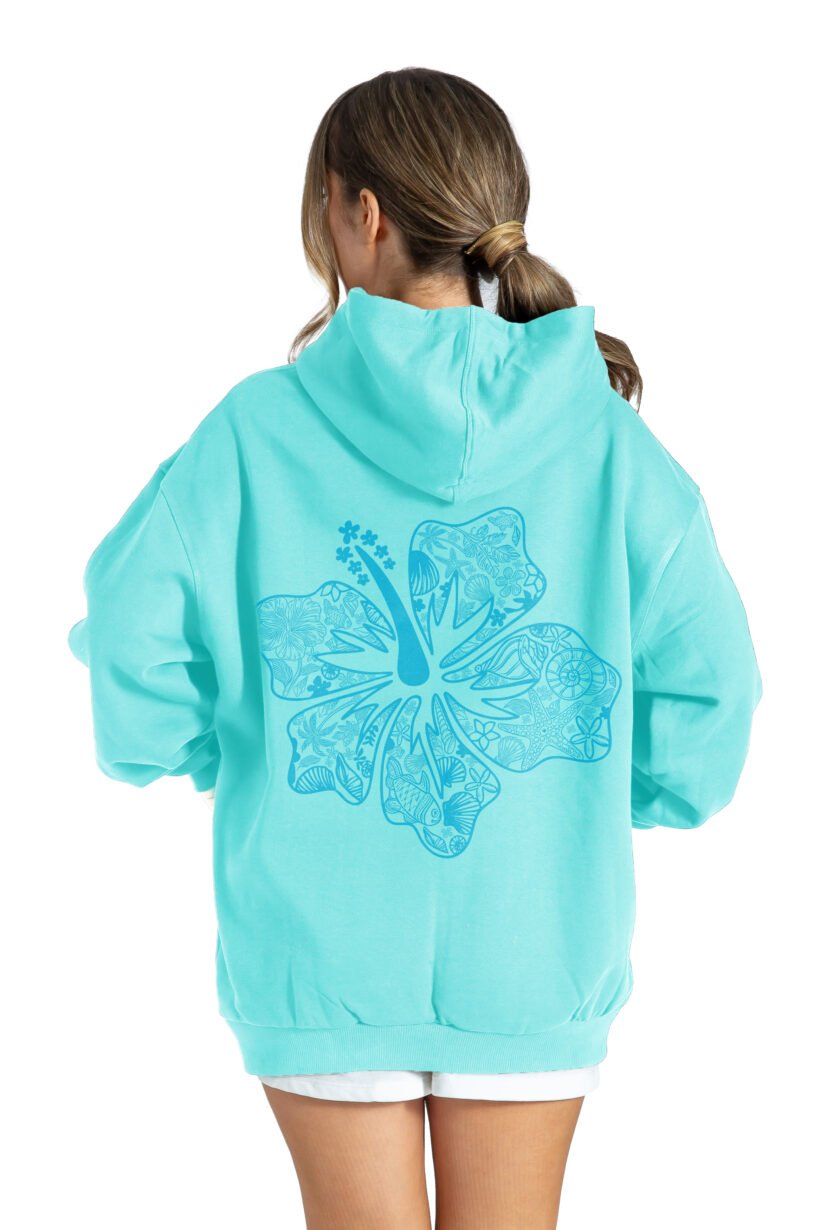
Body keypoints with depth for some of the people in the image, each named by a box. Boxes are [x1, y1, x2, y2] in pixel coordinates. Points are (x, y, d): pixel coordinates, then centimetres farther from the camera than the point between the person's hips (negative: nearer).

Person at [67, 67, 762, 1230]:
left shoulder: (254, 431, -10)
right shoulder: (602, 434, -7)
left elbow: (129, 637, -12)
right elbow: (706, 683, -8)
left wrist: (220, 752, 7)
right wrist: (598, 793, 9)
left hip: (318, 947, -1)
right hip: (533, 951, 1)